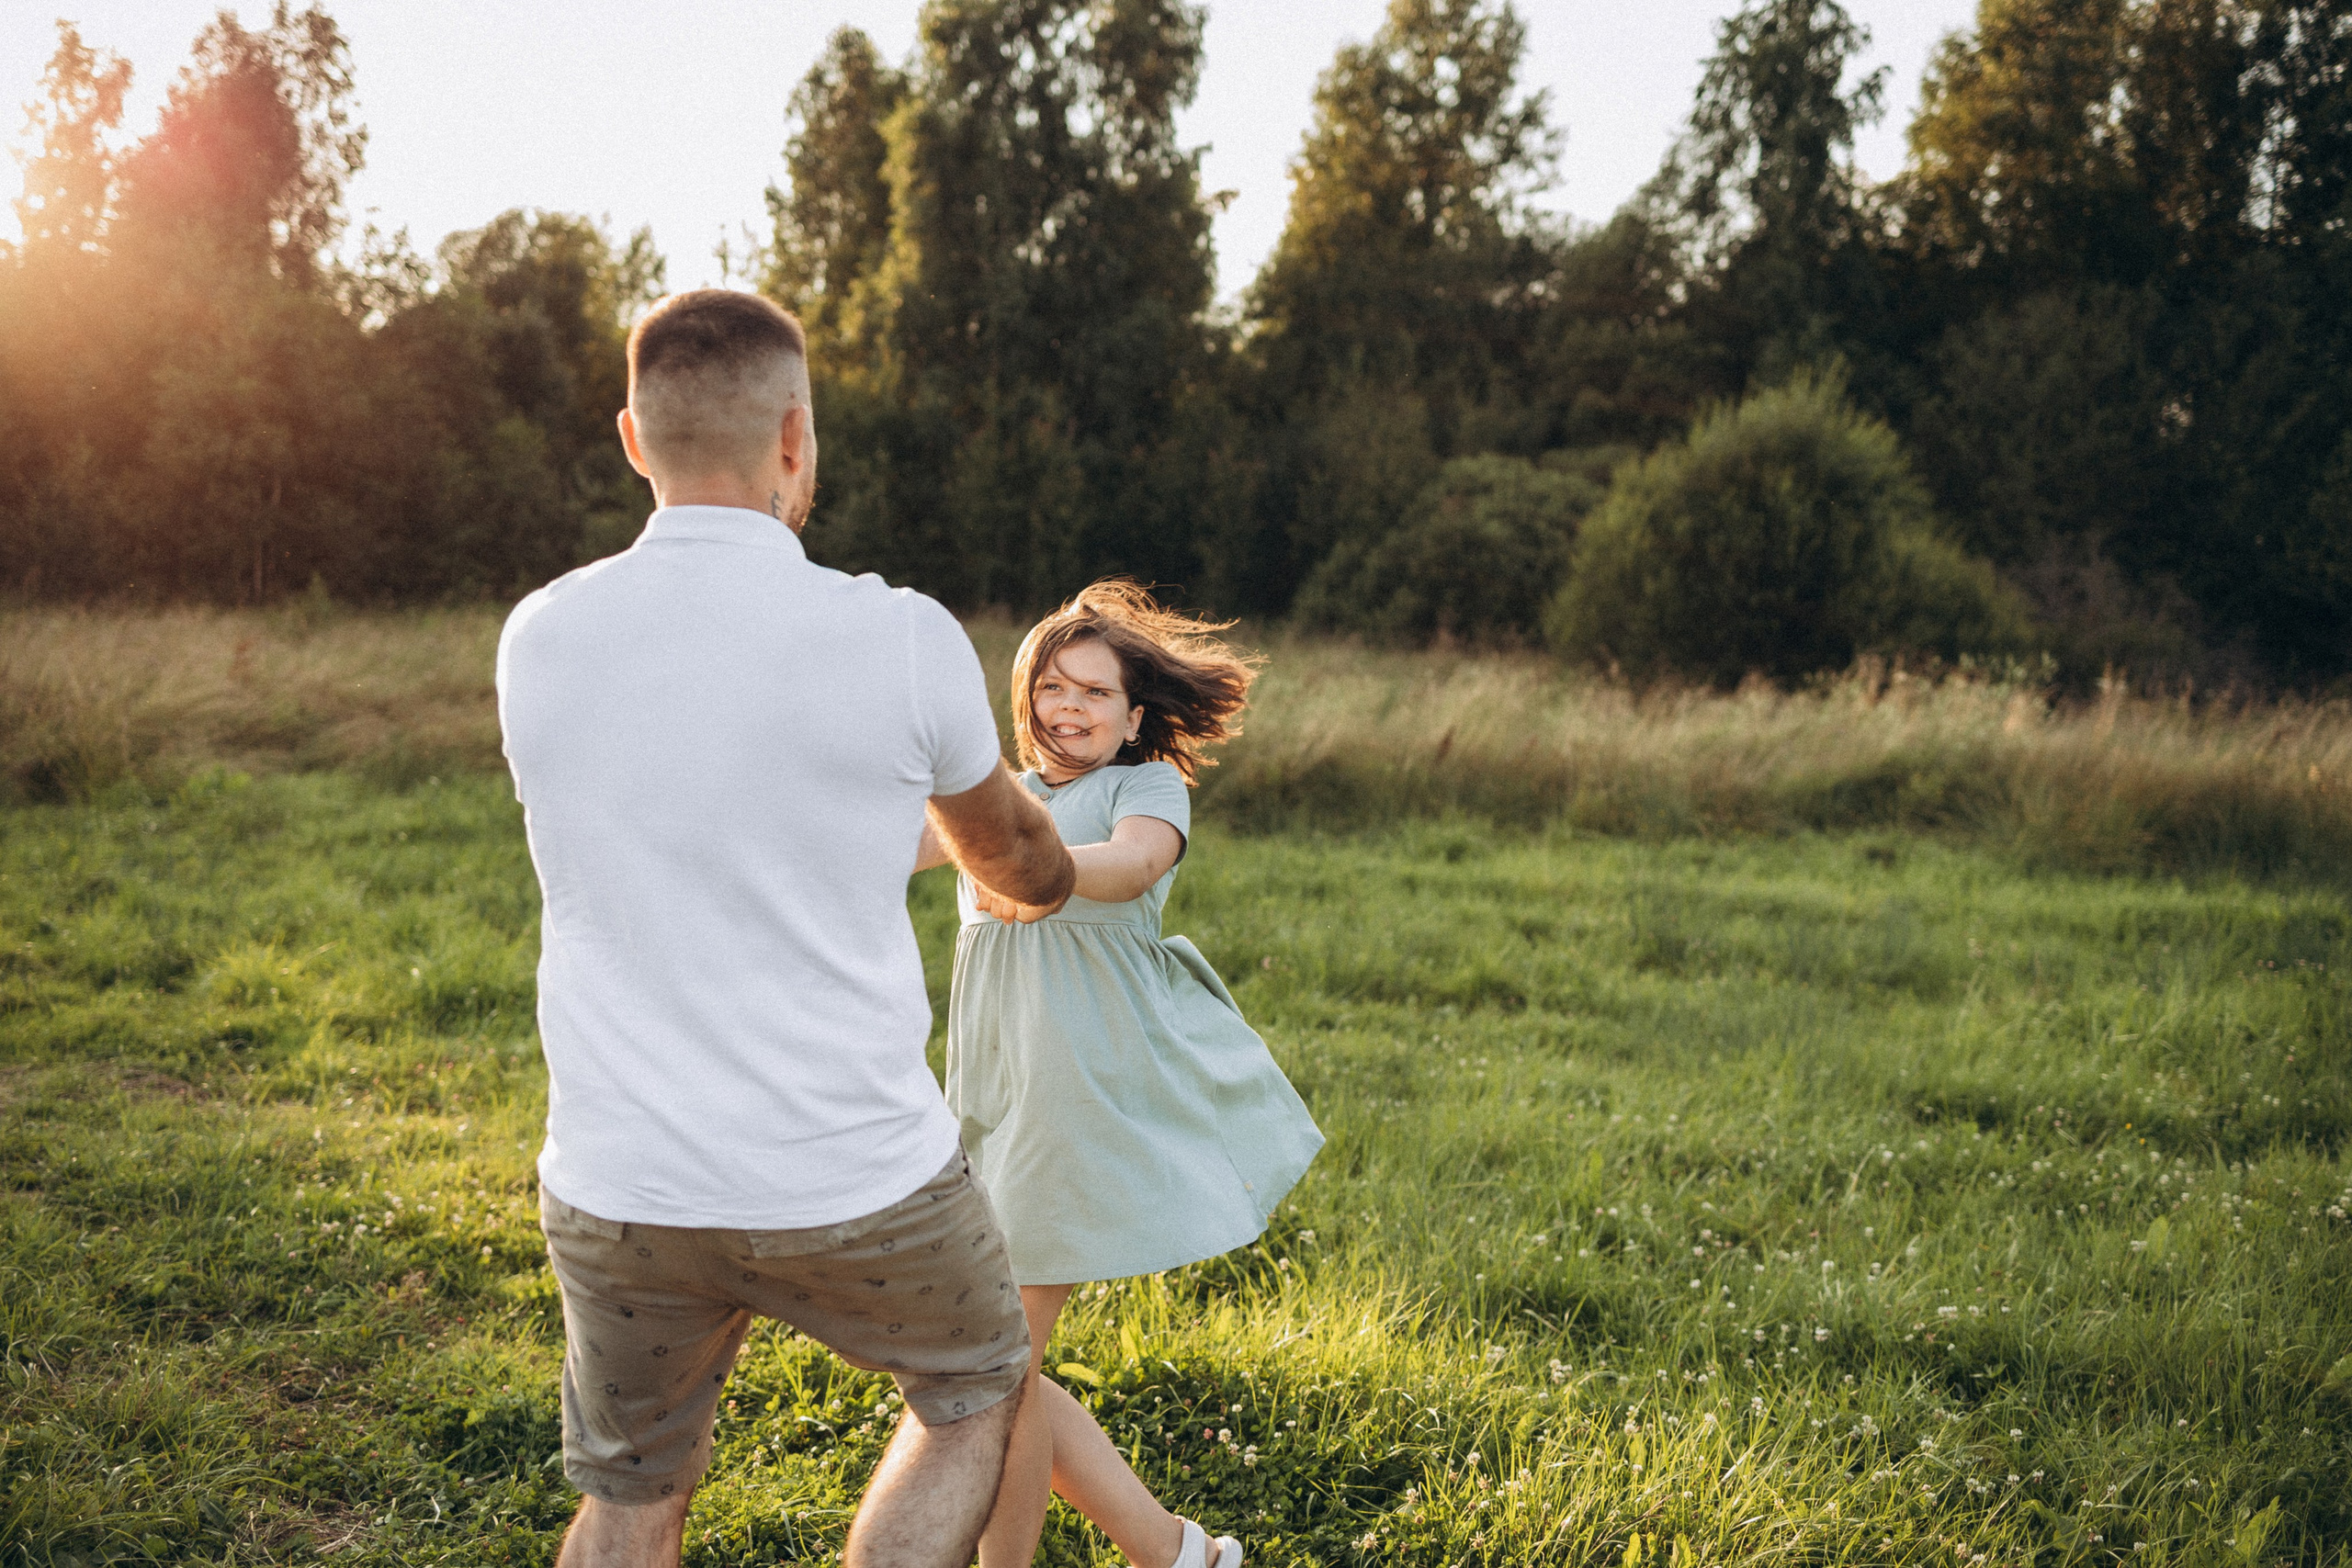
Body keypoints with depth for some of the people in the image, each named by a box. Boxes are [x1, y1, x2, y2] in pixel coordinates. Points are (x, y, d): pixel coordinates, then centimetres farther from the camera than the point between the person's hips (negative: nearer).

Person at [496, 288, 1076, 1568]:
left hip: (617, 1189, 3)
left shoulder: (538, 641, -3)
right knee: (974, 1390, 27)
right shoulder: (901, 640, -13)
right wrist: (1061, 878, 33)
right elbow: (1009, 849, 7)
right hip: (858, 1186, -3)